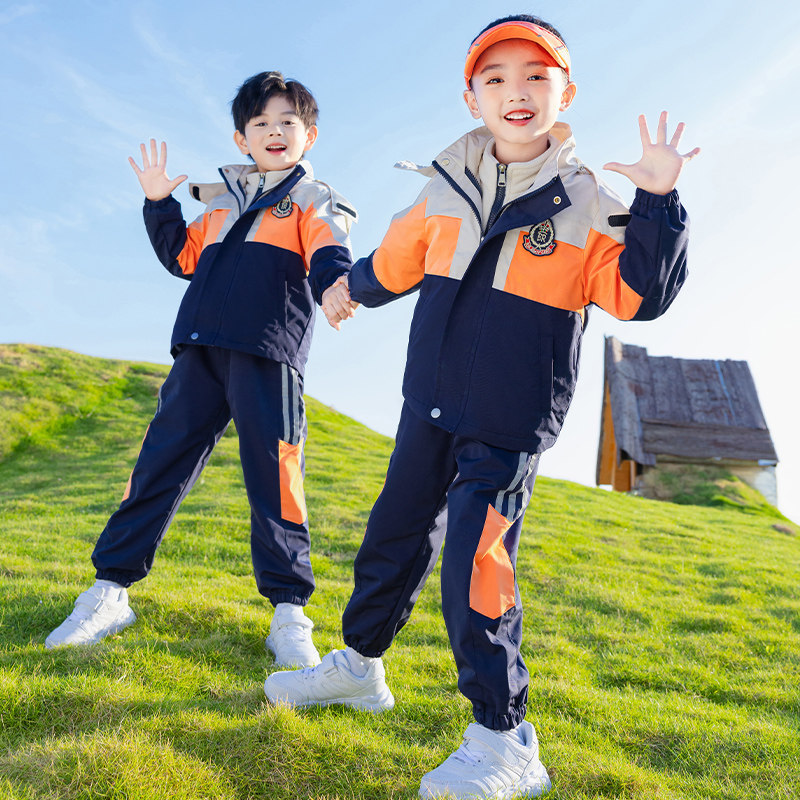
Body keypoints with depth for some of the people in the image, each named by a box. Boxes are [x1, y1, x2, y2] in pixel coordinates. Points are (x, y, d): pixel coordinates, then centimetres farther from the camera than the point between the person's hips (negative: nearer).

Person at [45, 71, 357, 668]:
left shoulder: (314, 200, 11)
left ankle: (289, 612, 1)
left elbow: (328, 253, -9)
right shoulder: (221, 199, 26)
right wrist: (159, 204, 19)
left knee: (274, 480, -8)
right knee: (160, 463, 4)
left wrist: (333, 285, -31)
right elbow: (185, 256, 31)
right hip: (201, 349, 5)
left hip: (268, 355, -4)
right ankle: (110, 591, 13)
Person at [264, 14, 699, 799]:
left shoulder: (585, 202, -5)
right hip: (429, 405, 5)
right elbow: (396, 261, 22)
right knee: (394, 536, 15)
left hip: (509, 426, -5)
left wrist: (657, 202, -22)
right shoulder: (448, 186, 6)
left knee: (474, 562, -13)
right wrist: (354, 285, 39)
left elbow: (639, 295, -12)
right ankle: (359, 662, 37)